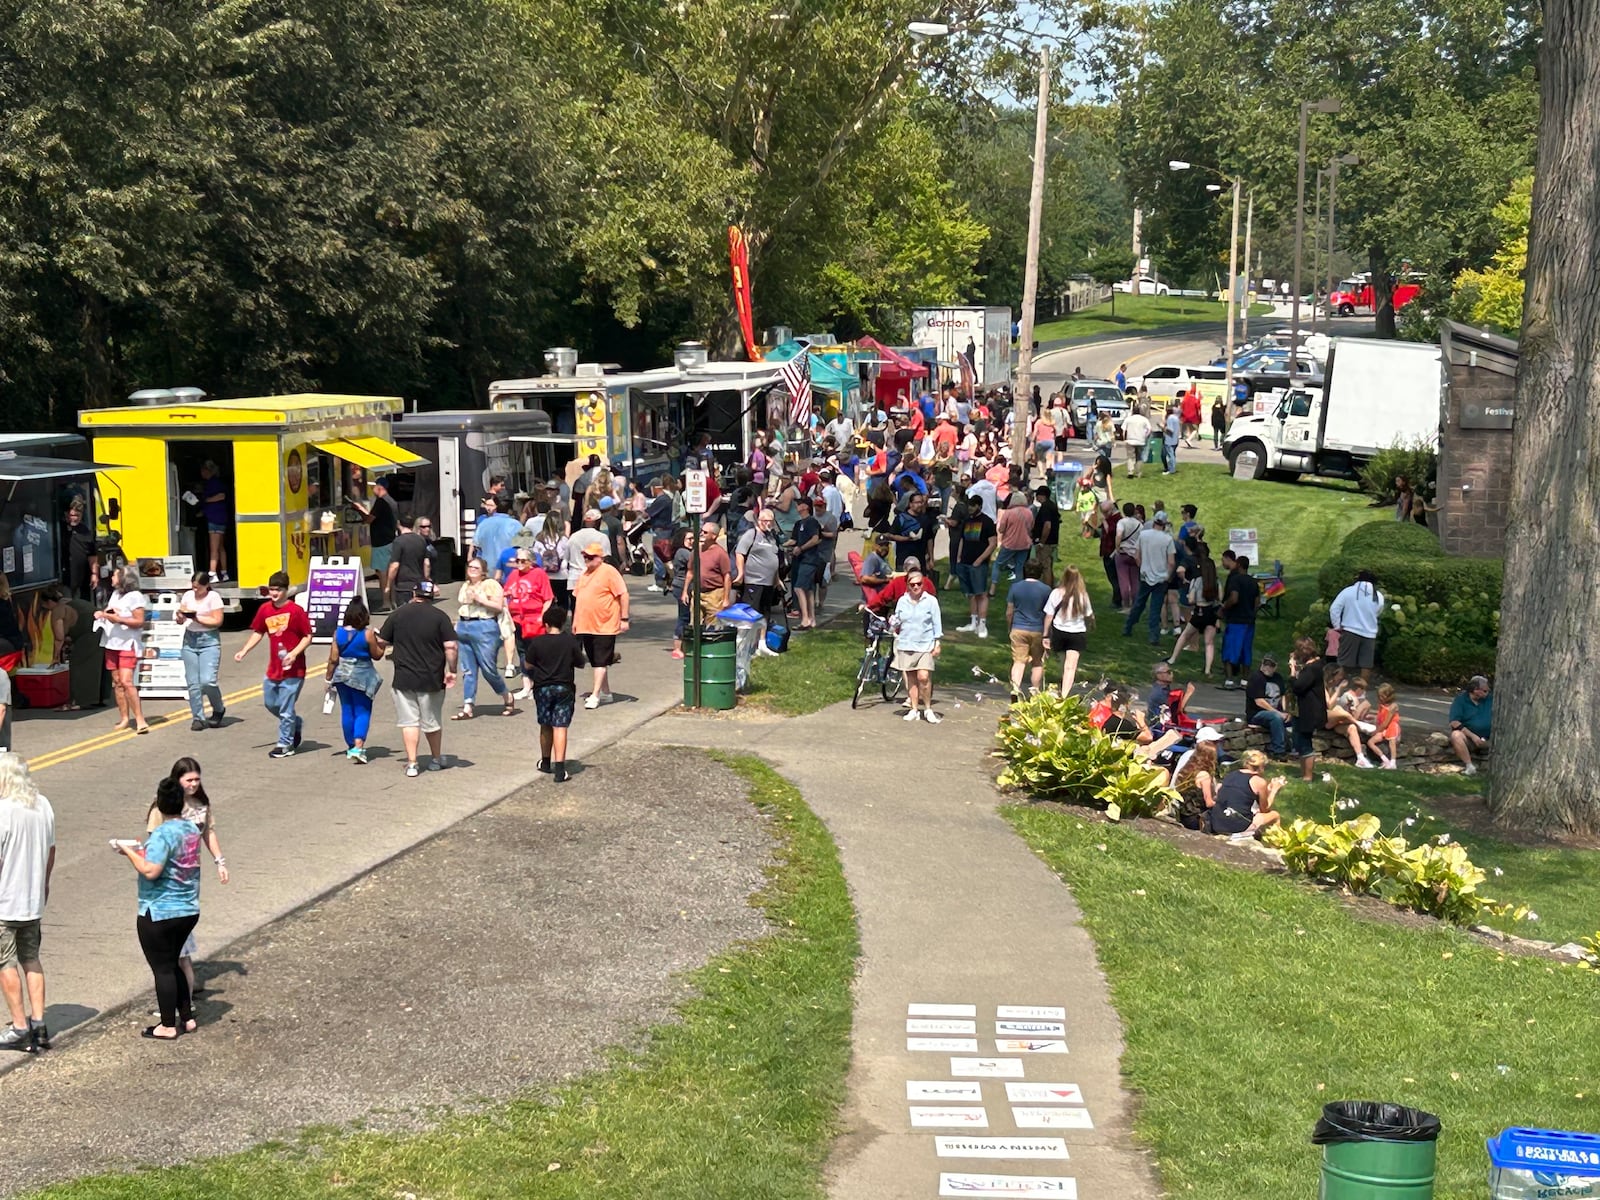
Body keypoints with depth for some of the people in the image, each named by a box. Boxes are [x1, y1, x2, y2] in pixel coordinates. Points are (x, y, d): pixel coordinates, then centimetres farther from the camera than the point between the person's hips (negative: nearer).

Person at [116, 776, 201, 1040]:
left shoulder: (162, 834, -21)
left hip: (159, 914, -8)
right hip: (188, 911, 8)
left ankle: (168, 1026, 12)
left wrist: (129, 851, -13)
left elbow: (150, 871, -27)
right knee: (172, 964, 21)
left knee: (162, 968, 4)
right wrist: (144, 850, 14)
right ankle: (187, 1018, 26)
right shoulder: (192, 830, 5)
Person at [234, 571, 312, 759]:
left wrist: (294, 653, -22)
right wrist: (244, 651, 4)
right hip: (273, 669, 7)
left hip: (293, 670, -7)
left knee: (285, 709, -2)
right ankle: (296, 724, 41)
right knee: (270, 703, 19)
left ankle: (285, 745, 11)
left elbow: (308, 637, -10)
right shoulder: (265, 610, 4)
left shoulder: (296, 611, -12)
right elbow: (258, 633, 16)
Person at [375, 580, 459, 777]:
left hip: (404, 679, 0)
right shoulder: (439, 617, -4)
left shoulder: (398, 614, 1)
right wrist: (451, 670, -3)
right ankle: (436, 759, 29)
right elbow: (451, 646, -12)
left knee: (409, 722, 5)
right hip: (432, 679, 0)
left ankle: (411, 763, -1)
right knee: (432, 721, 14)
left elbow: (381, 643, 7)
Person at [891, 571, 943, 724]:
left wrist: (937, 644, -3)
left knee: (923, 677, -15)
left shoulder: (931, 601, -1)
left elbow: (937, 623, 1)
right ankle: (914, 710, 15)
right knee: (911, 678, 6)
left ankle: (928, 709, -1)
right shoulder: (902, 601, 7)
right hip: (906, 645, 3)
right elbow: (897, 624, 14)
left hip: (925, 645, -3)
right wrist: (894, 624, -8)